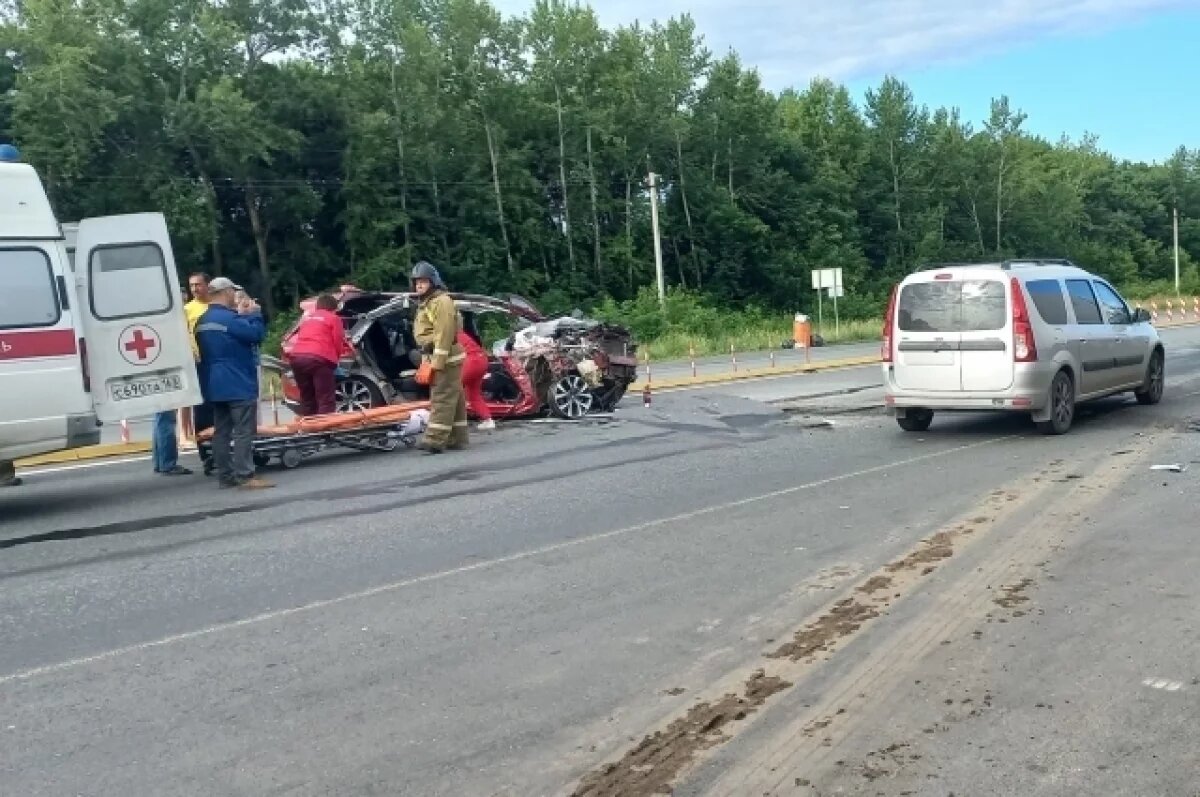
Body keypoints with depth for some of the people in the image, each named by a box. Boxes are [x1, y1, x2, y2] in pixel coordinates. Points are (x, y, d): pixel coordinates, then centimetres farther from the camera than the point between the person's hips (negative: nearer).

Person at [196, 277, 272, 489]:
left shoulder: (202, 321, 13)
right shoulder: (229, 318, -17)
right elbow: (257, 334, -18)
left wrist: (241, 315, 17)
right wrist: (253, 314, -3)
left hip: (215, 386, 9)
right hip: (238, 384, -9)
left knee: (221, 431, 9)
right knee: (244, 431, -8)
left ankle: (225, 476, 12)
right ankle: (245, 476, -12)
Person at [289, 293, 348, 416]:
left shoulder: (306, 317, 30)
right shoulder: (334, 318, 14)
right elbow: (338, 341, 8)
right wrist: (337, 356, 25)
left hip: (297, 356, 6)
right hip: (319, 358, -5)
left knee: (306, 399, 16)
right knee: (326, 400, -5)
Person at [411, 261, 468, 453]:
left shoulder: (441, 301, -14)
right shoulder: (424, 304, 20)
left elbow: (444, 333, -22)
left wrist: (438, 361, -25)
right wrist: (429, 360, 19)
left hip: (447, 358, -11)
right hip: (436, 358, 11)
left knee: (442, 398, -13)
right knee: (454, 400, 12)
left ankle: (435, 439, -17)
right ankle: (457, 439, 16)